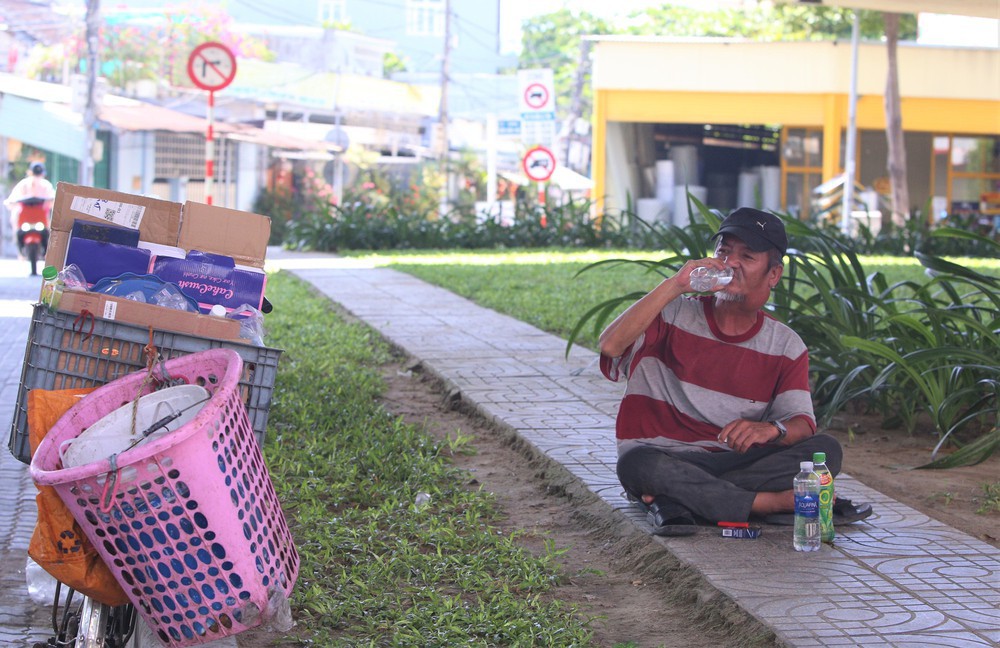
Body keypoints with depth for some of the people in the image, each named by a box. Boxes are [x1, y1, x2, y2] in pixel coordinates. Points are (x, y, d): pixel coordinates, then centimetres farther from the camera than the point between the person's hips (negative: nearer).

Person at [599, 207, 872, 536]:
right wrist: (673, 286, -19)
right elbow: (610, 346, -17)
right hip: (665, 456, -2)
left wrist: (772, 430, -29)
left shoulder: (786, 346, 8)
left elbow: (801, 422, -4)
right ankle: (781, 503, -27)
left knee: (826, 450, -21)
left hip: (738, 463, 3)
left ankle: (678, 501, -26)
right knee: (641, 464, -38)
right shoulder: (672, 316, 2)